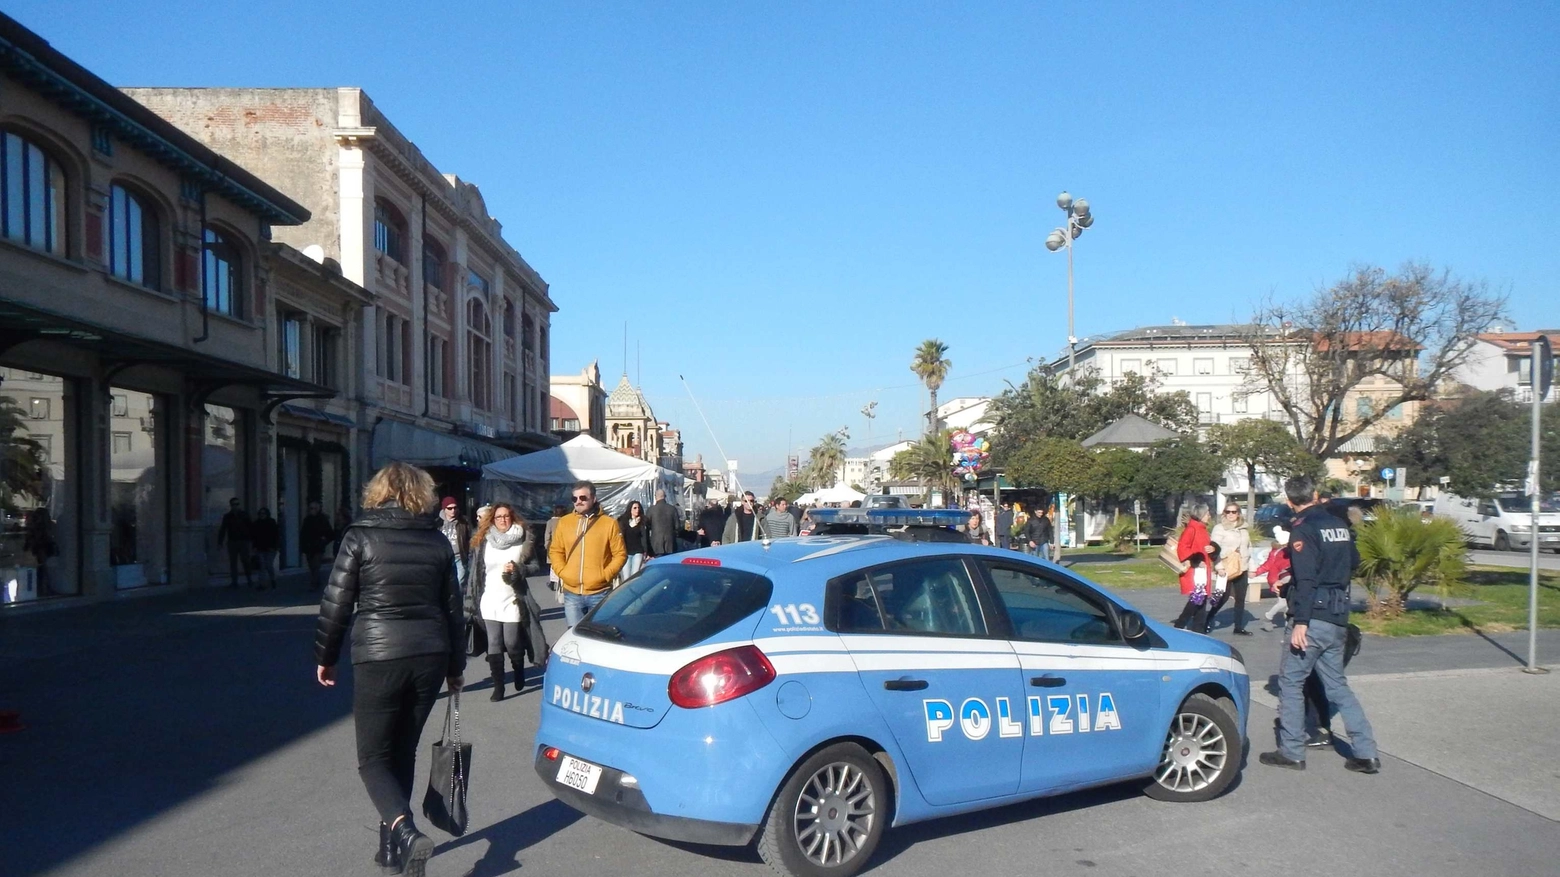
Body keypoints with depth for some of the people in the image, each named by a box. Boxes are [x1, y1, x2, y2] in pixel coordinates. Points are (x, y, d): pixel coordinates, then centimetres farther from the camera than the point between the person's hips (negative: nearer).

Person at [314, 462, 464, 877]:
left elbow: (336, 604, -3)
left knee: (373, 759, 6)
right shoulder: (438, 541, 7)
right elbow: (453, 608, 11)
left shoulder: (361, 536, -3)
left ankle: (405, 833, -16)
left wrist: (325, 656, 10)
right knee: (403, 752, 19)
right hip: (430, 657, 4)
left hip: (378, 657, -4)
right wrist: (456, 666, 20)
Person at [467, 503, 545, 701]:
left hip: (513, 601, -2)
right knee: (493, 645, -1)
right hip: (489, 601, 2)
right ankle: (498, 686, 7)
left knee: (512, 643, -1)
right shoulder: (483, 541, 6)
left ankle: (519, 671, 29)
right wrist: (471, 600, 5)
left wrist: (517, 570, -17)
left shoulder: (523, 540, 2)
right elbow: (476, 571, 7)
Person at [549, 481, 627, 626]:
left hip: (599, 594, -2)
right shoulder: (564, 522, 7)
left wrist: (605, 575, -10)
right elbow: (555, 551, 13)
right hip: (572, 594, 2)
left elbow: (620, 554, -1)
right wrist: (562, 572, -2)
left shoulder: (609, 523, -2)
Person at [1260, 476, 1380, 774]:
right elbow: (1354, 562, 23)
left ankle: (1291, 752, 6)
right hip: (1338, 619, 8)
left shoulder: (1303, 530, -12)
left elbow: (1305, 579, -19)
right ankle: (1365, 753, 11)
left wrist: (1300, 622, -21)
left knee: (1290, 682, 2)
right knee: (1337, 685, 14)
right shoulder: (1339, 525, 11)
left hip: (1314, 618, -7)